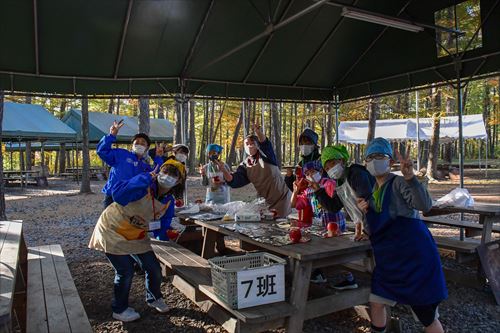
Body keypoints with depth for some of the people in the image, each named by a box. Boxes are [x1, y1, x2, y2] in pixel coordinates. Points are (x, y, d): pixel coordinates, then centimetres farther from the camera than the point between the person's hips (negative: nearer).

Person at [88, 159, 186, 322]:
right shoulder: (143, 186, -29)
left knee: (154, 269, 6)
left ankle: (154, 298, 37)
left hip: (136, 236, 7)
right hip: (112, 231, -6)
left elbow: (160, 228, 6)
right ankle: (119, 310, 19)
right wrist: (147, 178, -49)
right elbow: (119, 196, -48)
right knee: (125, 271, -9)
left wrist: (148, 225, -16)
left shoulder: (168, 202, -6)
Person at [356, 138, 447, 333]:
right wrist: (364, 211, -4)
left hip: (414, 255, -7)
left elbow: (424, 206, -29)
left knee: (427, 316, 4)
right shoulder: (373, 189, 11)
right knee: (376, 303, 11)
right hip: (389, 258, 7)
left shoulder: (398, 183, -11)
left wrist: (410, 177, -44)